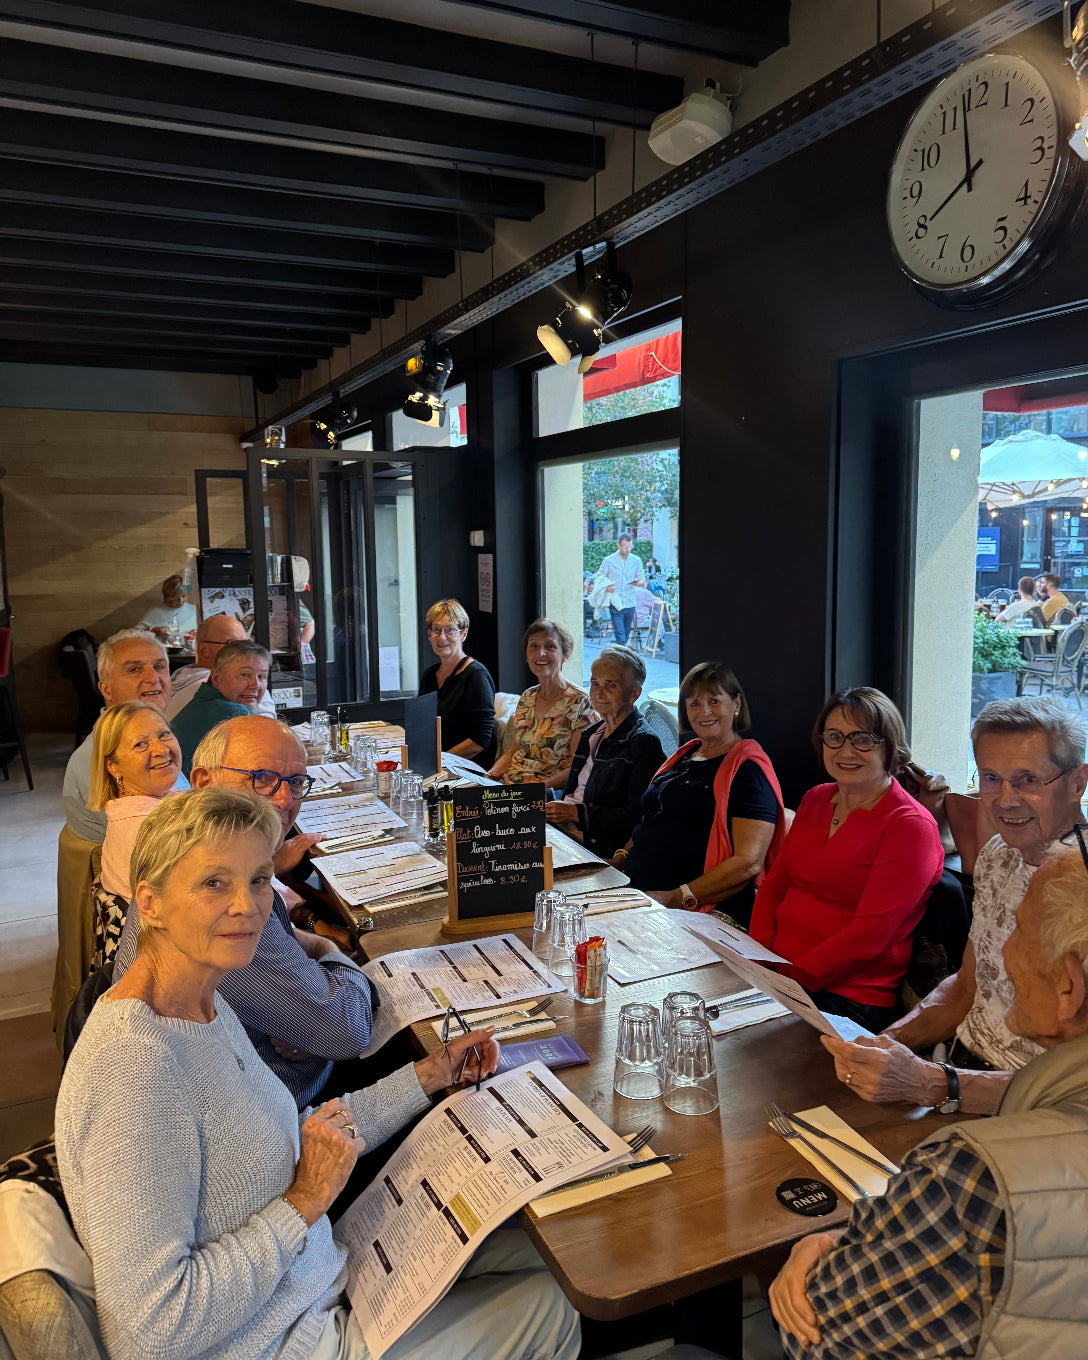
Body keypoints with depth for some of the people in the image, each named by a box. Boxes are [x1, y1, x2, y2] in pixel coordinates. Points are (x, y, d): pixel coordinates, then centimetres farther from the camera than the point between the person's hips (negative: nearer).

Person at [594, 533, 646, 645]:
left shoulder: (636, 561, 8)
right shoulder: (609, 560, 2)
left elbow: (643, 581, 11)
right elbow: (598, 578, 6)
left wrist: (638, 582, -14)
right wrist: (606, 587, -15)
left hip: (630, 604, 3)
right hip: (615, 604, -3)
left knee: (626, 635, 11)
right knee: (621, 637, -13)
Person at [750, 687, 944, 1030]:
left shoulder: (912, 826, -9)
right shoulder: (816, 799, 14)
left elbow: (871, 932, -15)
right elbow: (775, 883, 14)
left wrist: (791, 979, -19)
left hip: (846, 1000, -6)